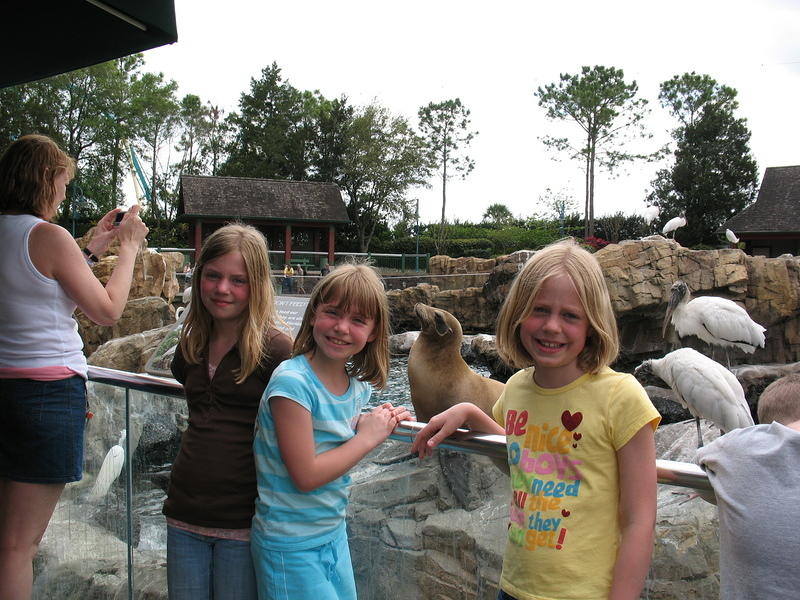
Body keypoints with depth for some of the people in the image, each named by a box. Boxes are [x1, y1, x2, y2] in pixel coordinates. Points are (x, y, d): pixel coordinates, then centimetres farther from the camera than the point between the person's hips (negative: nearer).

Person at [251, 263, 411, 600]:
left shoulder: (356, 385, 0)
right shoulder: (293, 382, -23)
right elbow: (306, 476, -24)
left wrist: (382, 420, -5)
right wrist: (367, 438, -17)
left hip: (334, 534, 7)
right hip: (292, 545, -7)